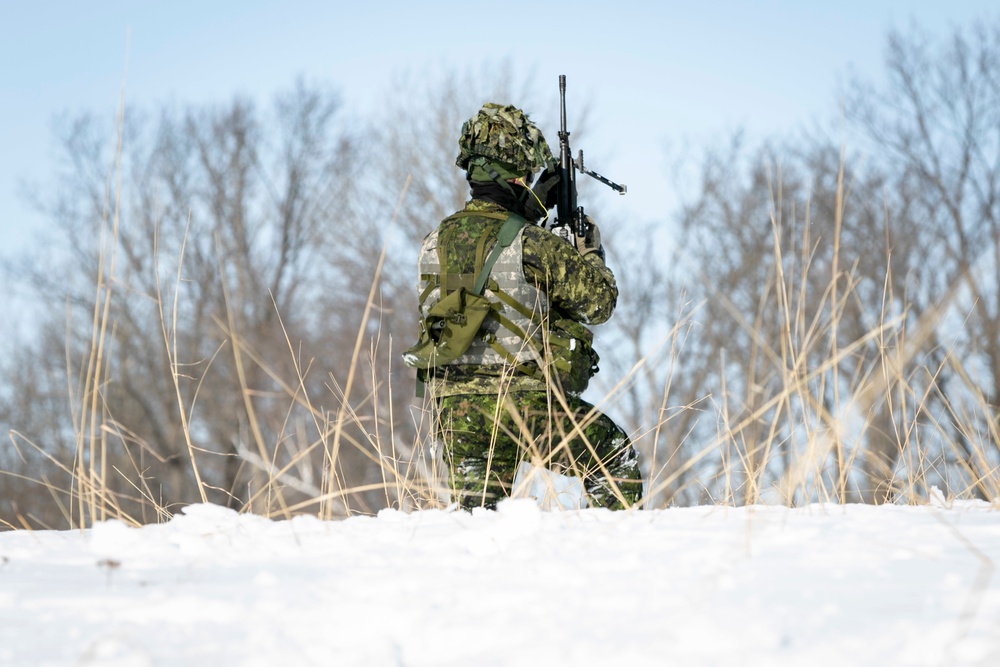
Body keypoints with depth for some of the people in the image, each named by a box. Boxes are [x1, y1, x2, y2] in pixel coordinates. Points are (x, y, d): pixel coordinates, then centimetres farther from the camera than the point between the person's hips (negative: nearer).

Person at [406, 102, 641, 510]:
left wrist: (530, 213, 26)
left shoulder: (436, 242, 4)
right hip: (528, 406, -5)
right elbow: (599, 301, -2)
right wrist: (591, 253, 16)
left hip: (456, 408, 5)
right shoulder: (535, 246, -14)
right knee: (616, 463, 17)